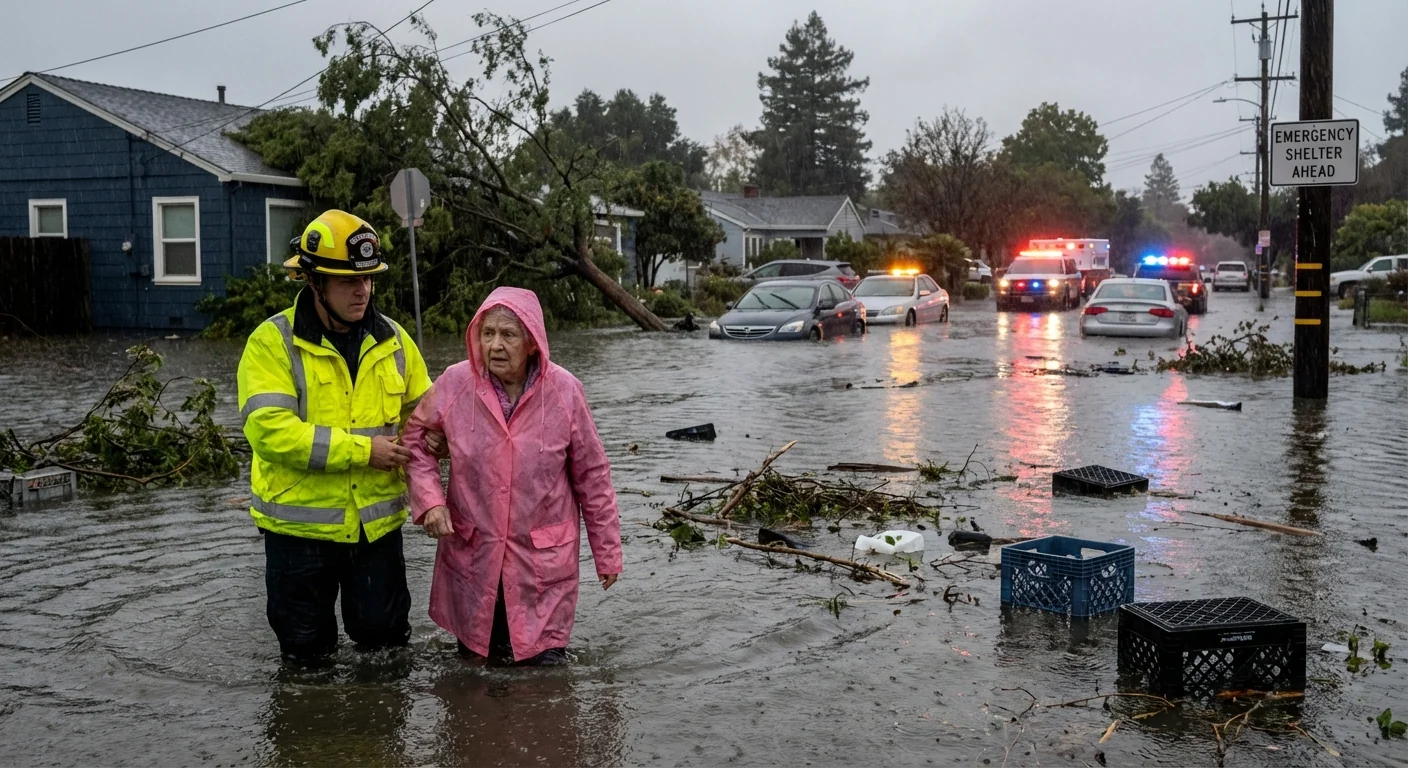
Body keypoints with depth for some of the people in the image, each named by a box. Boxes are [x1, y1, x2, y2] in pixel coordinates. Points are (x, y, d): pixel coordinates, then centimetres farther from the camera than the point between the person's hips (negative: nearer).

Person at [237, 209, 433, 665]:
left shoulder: (392, 340, 4)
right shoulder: (273, 342, -12)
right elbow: (268, 430, -22)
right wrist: (362, 450, -22)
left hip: (377, 523, 3)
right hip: (301, 525, -3)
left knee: (385, 637, 14)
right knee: (306, 653, 11)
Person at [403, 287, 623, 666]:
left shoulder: (564, 390, -10)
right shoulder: (455, 383, -8)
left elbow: (592, 475, -1)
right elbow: (416, 437, 9)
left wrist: (607, 552, 3)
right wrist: (429, 499, -6)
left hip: (543, 560, -1)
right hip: (472, 554, 2)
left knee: (544, 663, 1)